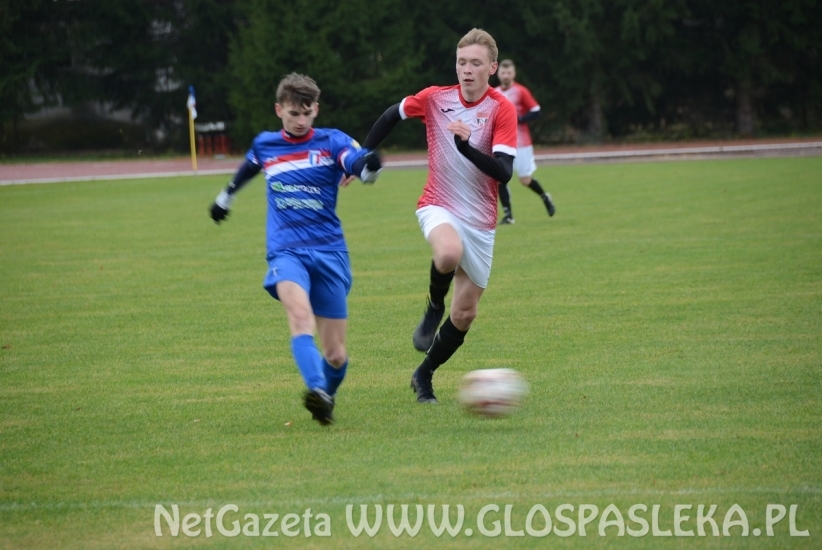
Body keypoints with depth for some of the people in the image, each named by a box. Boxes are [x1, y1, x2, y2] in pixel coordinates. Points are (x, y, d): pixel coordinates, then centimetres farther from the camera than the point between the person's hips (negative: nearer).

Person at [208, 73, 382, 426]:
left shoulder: (331, 142, 0)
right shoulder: (264, 145, 8)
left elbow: (360, 165, -19)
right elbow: (247, 169, 32)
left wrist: (370, 165, -43)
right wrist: (226, 197, 48)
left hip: (329, 251, 0)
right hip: (286, 251, 0)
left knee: (335, 354, 1)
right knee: (300, 313, -33)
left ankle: (327, 397, 33)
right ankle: (316, 389, -49)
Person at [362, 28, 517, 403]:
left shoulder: (502, 109, -10)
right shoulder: (435, 99, -4)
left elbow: (503, 172, -20)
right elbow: (392, 115, 16)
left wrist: (465, 144, -33)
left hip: (480, 221, 1)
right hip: (438, 207, -1)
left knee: (465, 314, 5)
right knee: (449, 253, -38)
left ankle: (424, 375, 28)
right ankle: (434, 307, -7)